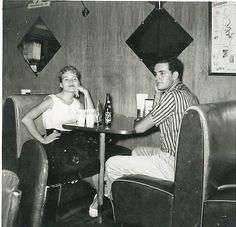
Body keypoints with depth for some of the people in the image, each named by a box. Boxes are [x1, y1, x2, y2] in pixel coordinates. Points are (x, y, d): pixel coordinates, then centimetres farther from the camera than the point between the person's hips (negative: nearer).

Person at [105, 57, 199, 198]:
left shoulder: (173, 96, -20)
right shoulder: (188, 94, 11)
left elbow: (140, 128, -17)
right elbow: (155, 121, 16)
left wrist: (137, 122, 6)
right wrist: (158, 94, 5)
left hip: (174, 165, -11)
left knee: (111, 164, -4)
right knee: (137, 152, 33)